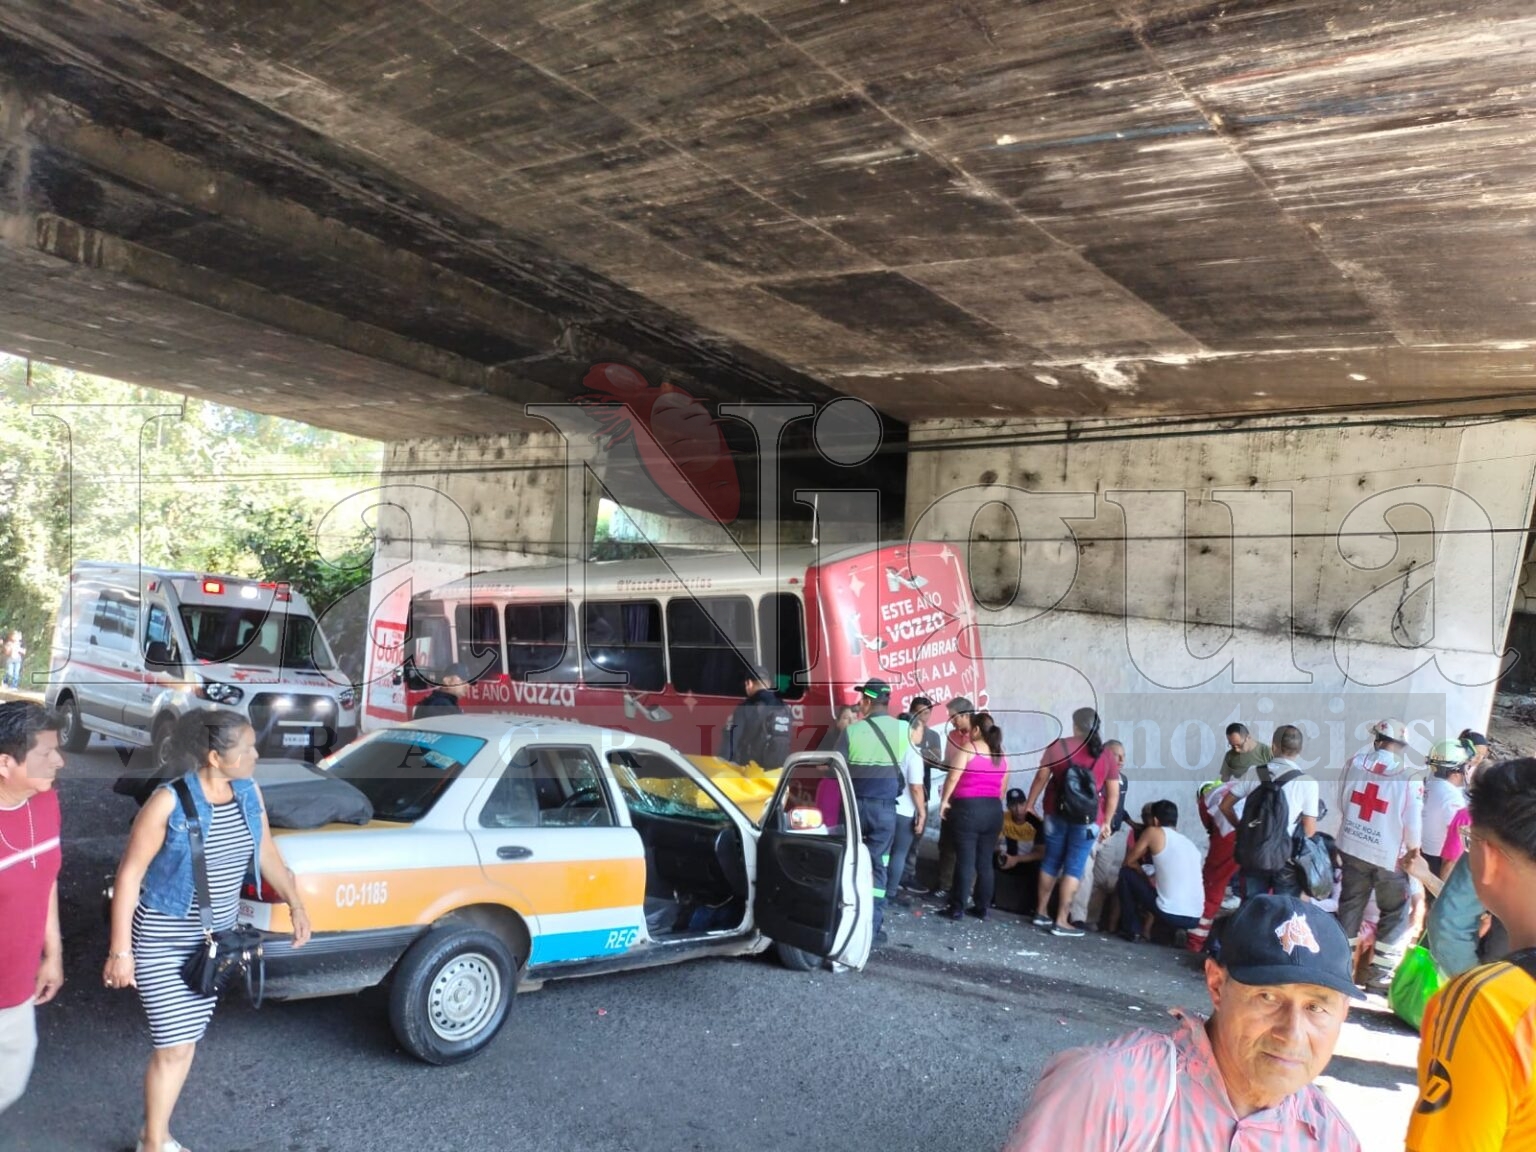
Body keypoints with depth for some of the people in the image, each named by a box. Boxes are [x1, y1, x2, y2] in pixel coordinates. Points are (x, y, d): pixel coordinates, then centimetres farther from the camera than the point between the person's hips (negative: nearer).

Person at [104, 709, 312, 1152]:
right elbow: (129, 873, -16)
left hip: (214, 939, 6)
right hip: (162, 941, -6)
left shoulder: (249, 792, -4)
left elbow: (266, 853, 11)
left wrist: (295, 904, 8)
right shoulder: (170, 801, -22)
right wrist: (120, 951, -16)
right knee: (175, 1048, -1)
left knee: (185, 1042, 15)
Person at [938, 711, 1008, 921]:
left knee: (965, 861, -2)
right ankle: (983, 908, 15)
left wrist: (944, 801, 0)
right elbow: (1003, 787, 14)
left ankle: (958, 908, 1)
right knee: (985, 862, 10)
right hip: (994, 810, 6)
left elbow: (953, 777, -12)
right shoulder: (1001, 755, 10)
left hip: (969, 808, -6)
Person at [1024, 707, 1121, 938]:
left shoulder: (1058, 747, -1)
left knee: (1051, 862, 15)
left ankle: (1041, 912, 24)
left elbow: (1041, 778, 1)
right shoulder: (1106, 756, 1)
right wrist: (1106, 822, 10)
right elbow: (1113, 794, 1)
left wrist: (1030, 805, 10)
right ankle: (1061, 921, 1)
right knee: (1074, 868, 2)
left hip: (1057, 813, 2)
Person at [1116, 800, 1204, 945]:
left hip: (1169, 914, -7)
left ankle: (1132, 930, 12)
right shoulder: (1190, 843, 21)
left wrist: (1145, 878, 28)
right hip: (1194, 919, 7)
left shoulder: (1154, 831, 4)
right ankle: (1176, 931, 20)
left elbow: (1129, 861, 13)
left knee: (1126, 873, 14)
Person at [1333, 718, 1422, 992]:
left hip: (1352, 847, 4)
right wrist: (1413, 850, 5)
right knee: (1396, 913, 12)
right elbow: (1413, 821, -13)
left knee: (1350, 904, 18)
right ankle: (1380, 973, 10)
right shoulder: (1408, 776, -18)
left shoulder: (1354, 763, -7)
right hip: (1389, 855, -4)